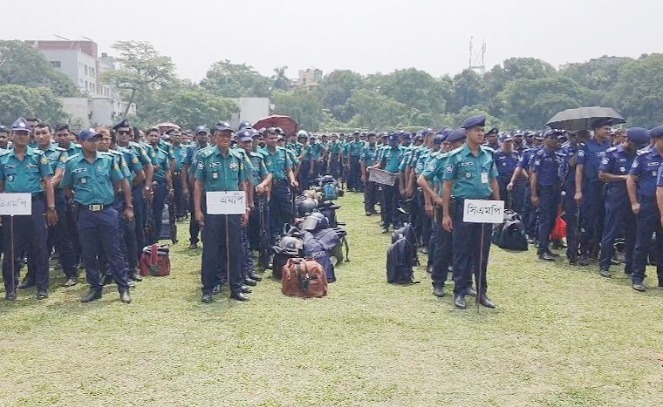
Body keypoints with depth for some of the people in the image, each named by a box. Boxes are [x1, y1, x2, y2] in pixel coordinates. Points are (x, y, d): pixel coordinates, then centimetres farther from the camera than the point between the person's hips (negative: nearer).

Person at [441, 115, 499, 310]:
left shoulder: (489, 154, 7)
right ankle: (460, 292, 12)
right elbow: (447, 185, -5)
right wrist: (446, 214, -8)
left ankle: (482, 292, 20)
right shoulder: (456, 156, -6)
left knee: (482, 251, 10)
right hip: (464, 207, -4)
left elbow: (493, 182, 14)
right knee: (462, 251, 2)